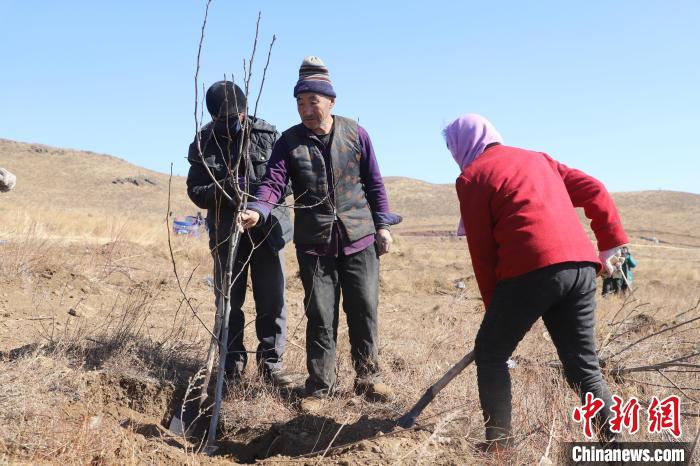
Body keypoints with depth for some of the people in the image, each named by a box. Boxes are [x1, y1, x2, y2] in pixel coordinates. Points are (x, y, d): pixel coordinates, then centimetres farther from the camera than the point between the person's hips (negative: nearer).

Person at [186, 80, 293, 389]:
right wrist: (224, 188, -19)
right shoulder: (204, 143, 2)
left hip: (266, 228, -1)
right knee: (228, 300, 8)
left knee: (272, 300, 3)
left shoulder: (267, 135, -1)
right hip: (226, 232, 1)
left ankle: (271, 360, 15)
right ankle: (233, 361, 21)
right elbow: (195, 191, 0)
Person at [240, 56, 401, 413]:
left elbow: (373, 183, 7)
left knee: (365, 311, 7)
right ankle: (319, 386, 18)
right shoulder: (290, 140, -2)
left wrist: (382, 225, 5)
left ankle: (368, 377, 26)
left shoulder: (355, 133, 0)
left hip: (359, 240, 1)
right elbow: (273, 182, -11)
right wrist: (257, 211, -30)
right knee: (320, 317, 4)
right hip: (314, 245, 0)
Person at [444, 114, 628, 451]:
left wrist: (493, 305, 11)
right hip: (581, 265, 6)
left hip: (532, 269, -6)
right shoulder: (537, 159, 27)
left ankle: (498, 445, 10)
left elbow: (482, 250, 4)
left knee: (490, 354, 11)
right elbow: (594, 191, 18)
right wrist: (611, 244, 18)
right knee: (583, 365, 15)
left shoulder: (472, 176, 8)